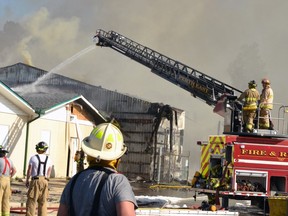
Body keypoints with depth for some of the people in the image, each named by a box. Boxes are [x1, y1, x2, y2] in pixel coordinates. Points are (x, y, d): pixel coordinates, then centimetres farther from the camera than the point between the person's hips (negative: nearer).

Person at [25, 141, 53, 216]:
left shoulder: (33, 158, -5)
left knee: (31, 201, -1)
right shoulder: (49, 160, 4)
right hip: (44, 181, 3)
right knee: (43, 202, 8)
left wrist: (27, 180, 12)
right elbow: (48, 173, 7)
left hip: (35, 181, -3)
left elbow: (29, 171, -1)